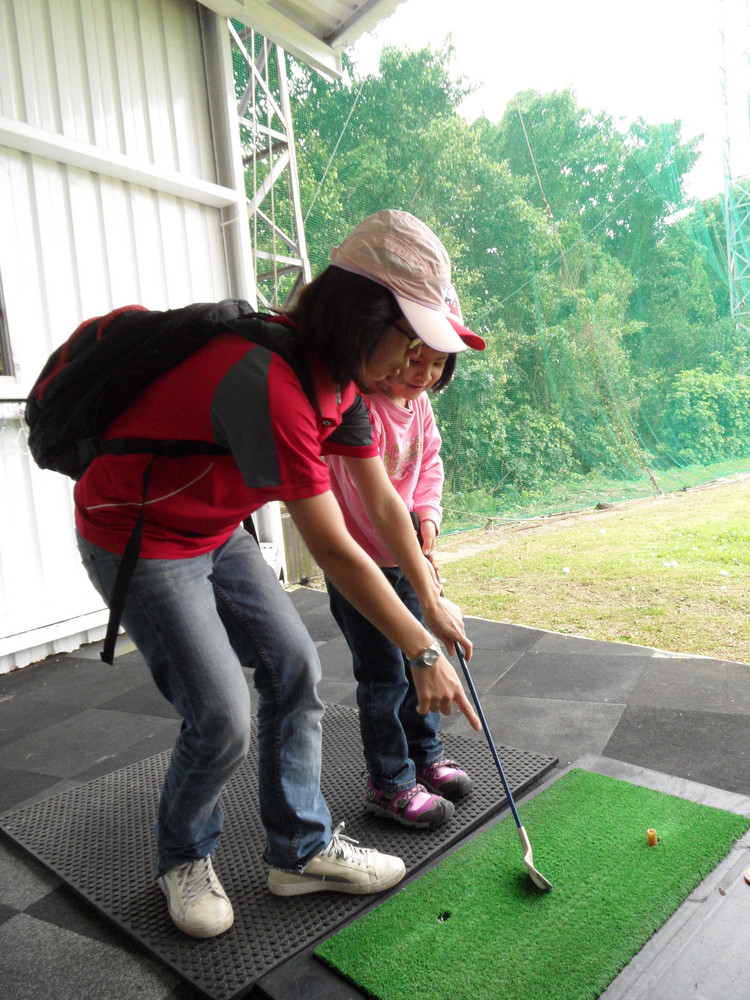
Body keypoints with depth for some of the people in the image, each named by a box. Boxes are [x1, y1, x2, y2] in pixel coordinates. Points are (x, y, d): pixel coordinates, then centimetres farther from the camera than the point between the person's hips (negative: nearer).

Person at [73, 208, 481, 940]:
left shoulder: (339, 373, -4)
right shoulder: (272, 382, -34)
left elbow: (382, 502, 3)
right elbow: (334, 552, -30)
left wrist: (432, 602, 6)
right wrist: (423, 652, -20)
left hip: (216, 530, 8)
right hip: (136, 540, -8)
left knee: (294, 667, 4)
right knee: (222, 720, -8)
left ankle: (301, 849, 22)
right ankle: (183, 859, 24)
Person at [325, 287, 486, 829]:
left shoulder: (420, 403, 3)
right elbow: (370, 496, -29)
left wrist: (428, 516, -5)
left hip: (402, 550, 8)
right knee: (384, 672, -1)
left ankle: (426, 756, 35)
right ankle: (390, 784, 18)